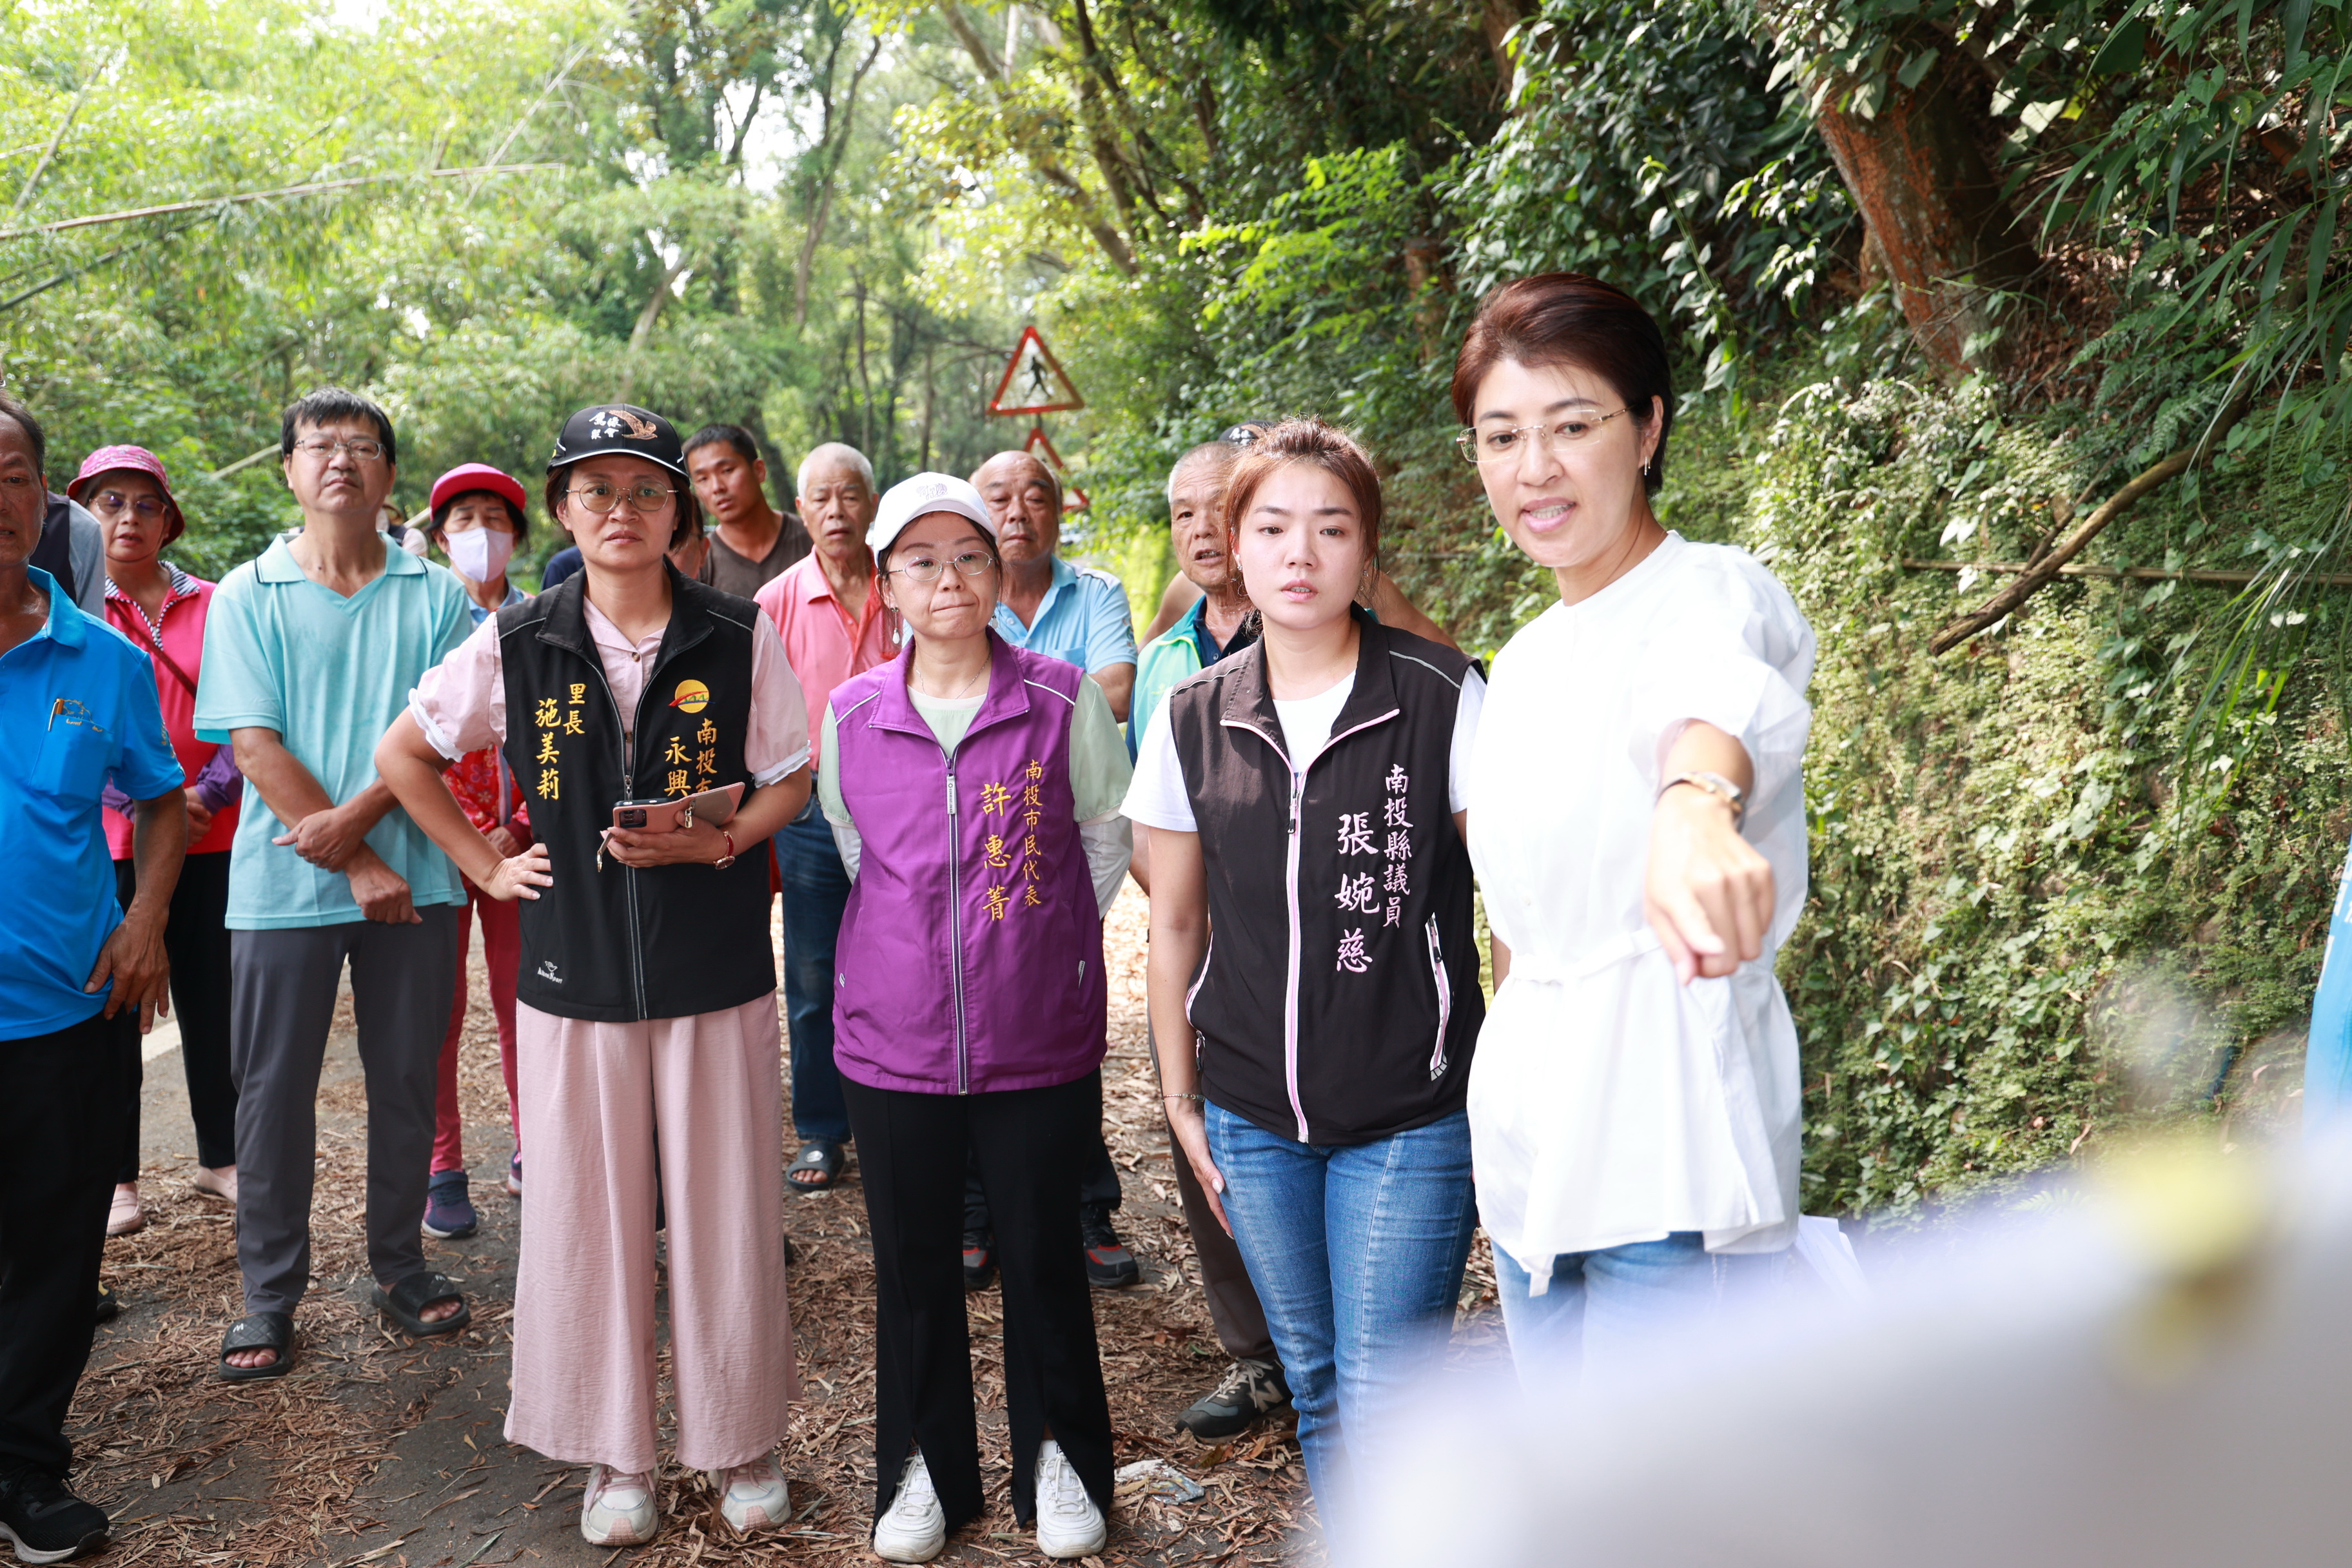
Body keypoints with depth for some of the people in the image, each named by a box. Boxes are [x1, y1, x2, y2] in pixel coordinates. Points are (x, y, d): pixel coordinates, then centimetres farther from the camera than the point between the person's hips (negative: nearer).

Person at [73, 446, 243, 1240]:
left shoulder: (212, 607, 7)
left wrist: (205, 795, -10)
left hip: (210, 839, 2)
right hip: (106, 842, -1)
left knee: (212, 1002, 7)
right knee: (110, 1012, 4)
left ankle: (220, 1158, 21)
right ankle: (116, 1178, 15)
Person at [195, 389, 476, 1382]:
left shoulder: (435, 595, 5)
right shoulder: (248, 594, 3)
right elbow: (254, 745, -5)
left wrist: (349, 820, -17)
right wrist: (357, 867, -12)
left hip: (412, 878, 1)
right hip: (283, 884, 0)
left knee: (406, 1079, 9)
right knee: (274, 1089, 5)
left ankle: (399, 1263, 25)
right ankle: (270, 1294, 18)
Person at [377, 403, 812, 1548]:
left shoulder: (740, 638, -2)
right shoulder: (516, 644, 1)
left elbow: (791, 780, 5)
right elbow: (404, 753, 12)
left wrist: (712, 842, -12)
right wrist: (484, 864, 5)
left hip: (717, 972, -1)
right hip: (574, 971, 1)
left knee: (726, 1212, 6)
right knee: (589, 1213, 7)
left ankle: (740, 1439, 24)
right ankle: (614, 1452, 25)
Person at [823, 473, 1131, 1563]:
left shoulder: (1065, 702, -6)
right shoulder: (850, 715, 0)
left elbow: (1107, 837, 6)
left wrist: (1050, 945, 6)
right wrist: (916, 948, 11)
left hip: (1039, 1036, -1)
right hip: (893, 1035, 2)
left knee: (1043, 1254, 11)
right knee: (911, 1260, 12)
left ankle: (1060, 1461, 31)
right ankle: (925, 1467, 32)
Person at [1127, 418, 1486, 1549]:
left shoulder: (1443, 700, -10)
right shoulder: (1193, 719, 0)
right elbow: (1175, 925, 9)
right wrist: (1181, 1102, 11)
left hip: (1409, 1123, -3)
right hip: (1255, 1120, 4)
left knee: (1385, 1413, -2)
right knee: (1316, 1392, 18)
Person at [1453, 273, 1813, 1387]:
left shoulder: (1712, 595, -12)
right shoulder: (1526, 661, 13)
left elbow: (1711, 699, -38)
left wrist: (1695, 808, -60)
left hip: (1670, 1157, -8)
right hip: (1536, 1152, 8)